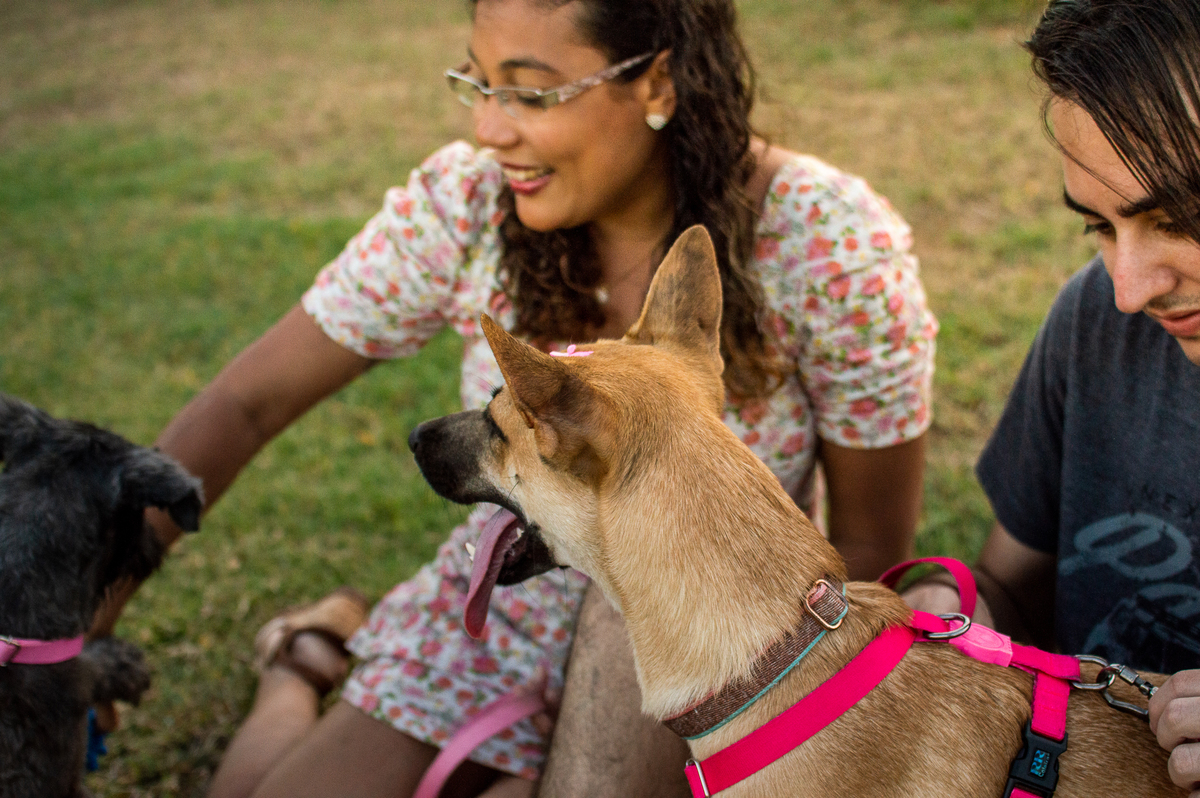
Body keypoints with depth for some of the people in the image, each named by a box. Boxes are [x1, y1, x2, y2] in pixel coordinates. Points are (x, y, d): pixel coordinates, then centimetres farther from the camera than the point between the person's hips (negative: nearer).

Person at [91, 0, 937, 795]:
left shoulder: (833, 252, -23)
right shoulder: (466, 205, -16)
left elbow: (869, 551, -12)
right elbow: (247, 403, -11)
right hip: (502, 614, 2)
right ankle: (304, 664, 22)